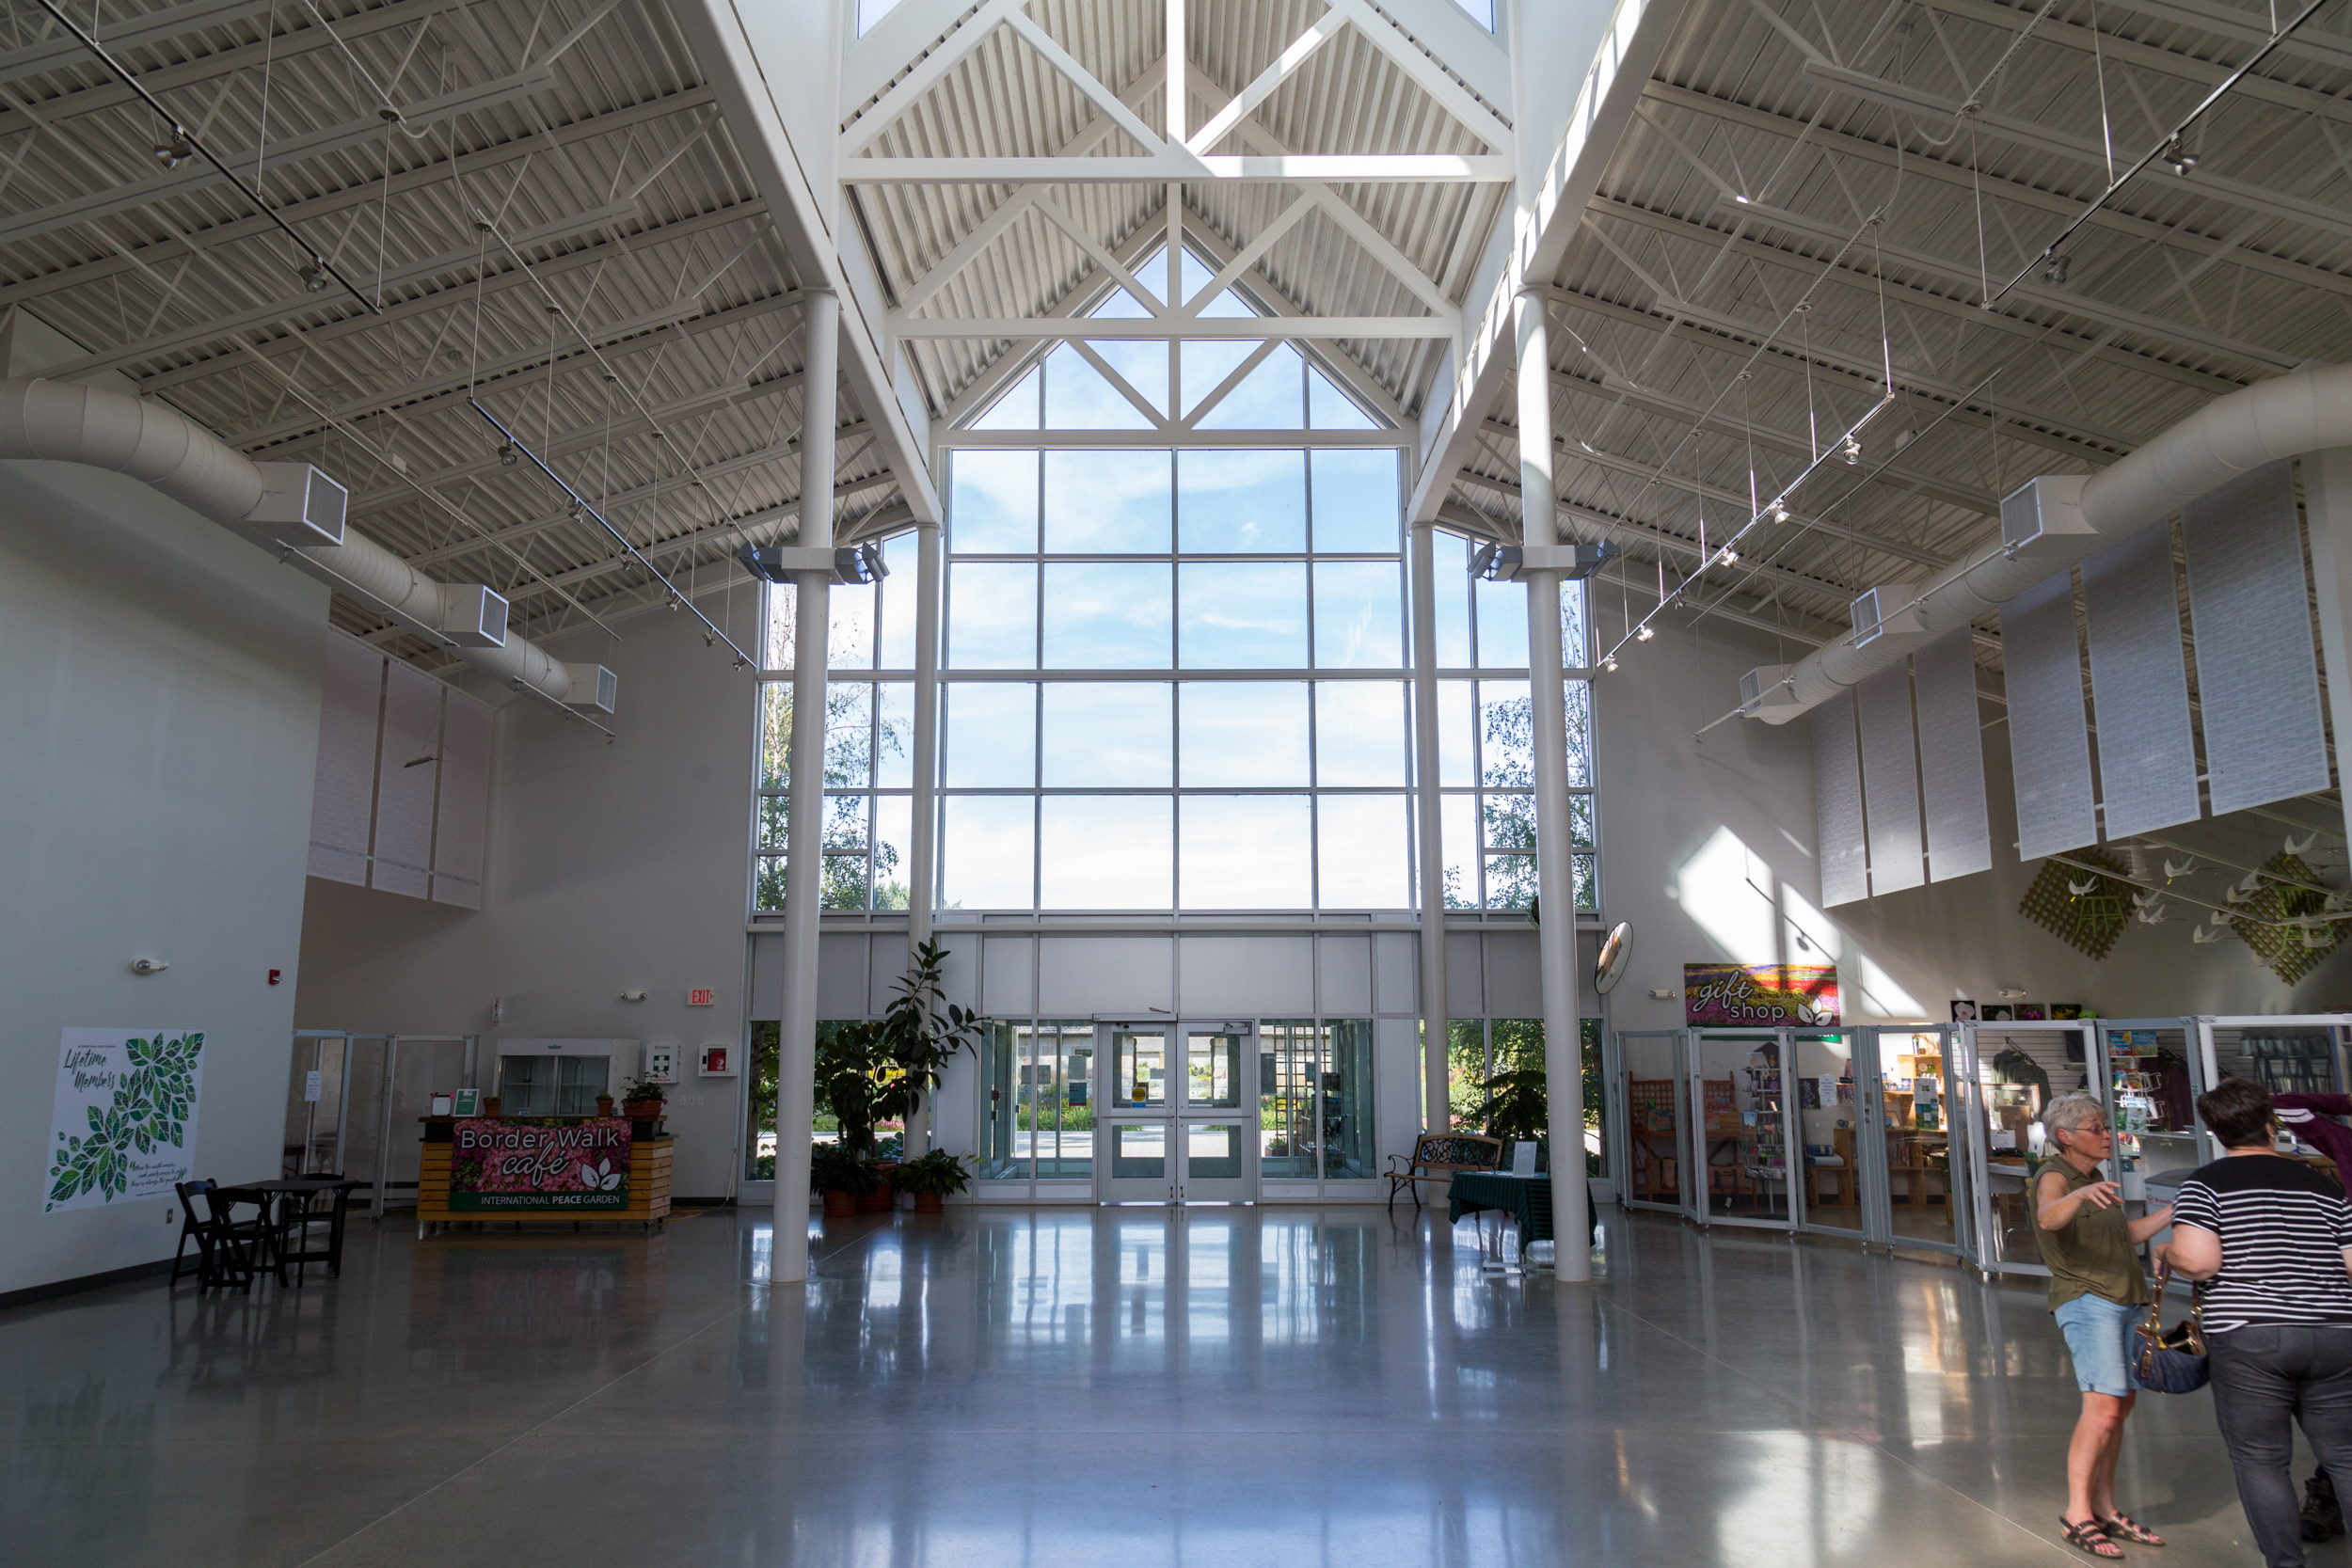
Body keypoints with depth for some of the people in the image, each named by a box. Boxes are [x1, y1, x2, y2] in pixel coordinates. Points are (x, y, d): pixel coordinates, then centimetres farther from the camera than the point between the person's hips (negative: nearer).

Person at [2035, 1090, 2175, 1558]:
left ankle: (2104, 1508, 17)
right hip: (2087, 1300, -9)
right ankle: (2076, 1512, -10)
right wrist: (2081, 1193, -53)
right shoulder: (2055, 1176, -10)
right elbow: (2048, 1218, -33)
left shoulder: (2092, 1178, 19)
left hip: (2120, 1301, 9)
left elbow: (2129, 1233, 26)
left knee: (2120, 1404, 9)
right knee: (2103, 1407, -15)